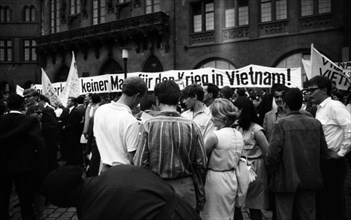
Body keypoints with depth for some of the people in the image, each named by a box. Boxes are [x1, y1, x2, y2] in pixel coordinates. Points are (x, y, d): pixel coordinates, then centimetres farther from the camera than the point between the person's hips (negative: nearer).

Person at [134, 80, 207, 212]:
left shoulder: (149, 125, -11)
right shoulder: (192, 127, -7)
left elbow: (140, 164, -10)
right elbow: (201, 164, -3)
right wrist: (200, 201, 10)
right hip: (185, 190, 1)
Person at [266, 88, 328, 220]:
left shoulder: (281, 124, -14)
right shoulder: (316, 123, 0)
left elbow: (273, 154, -18)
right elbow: (323, 153, 4)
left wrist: (273, 171, 0)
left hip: (286, 179, -4)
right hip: (310, 180, 5)